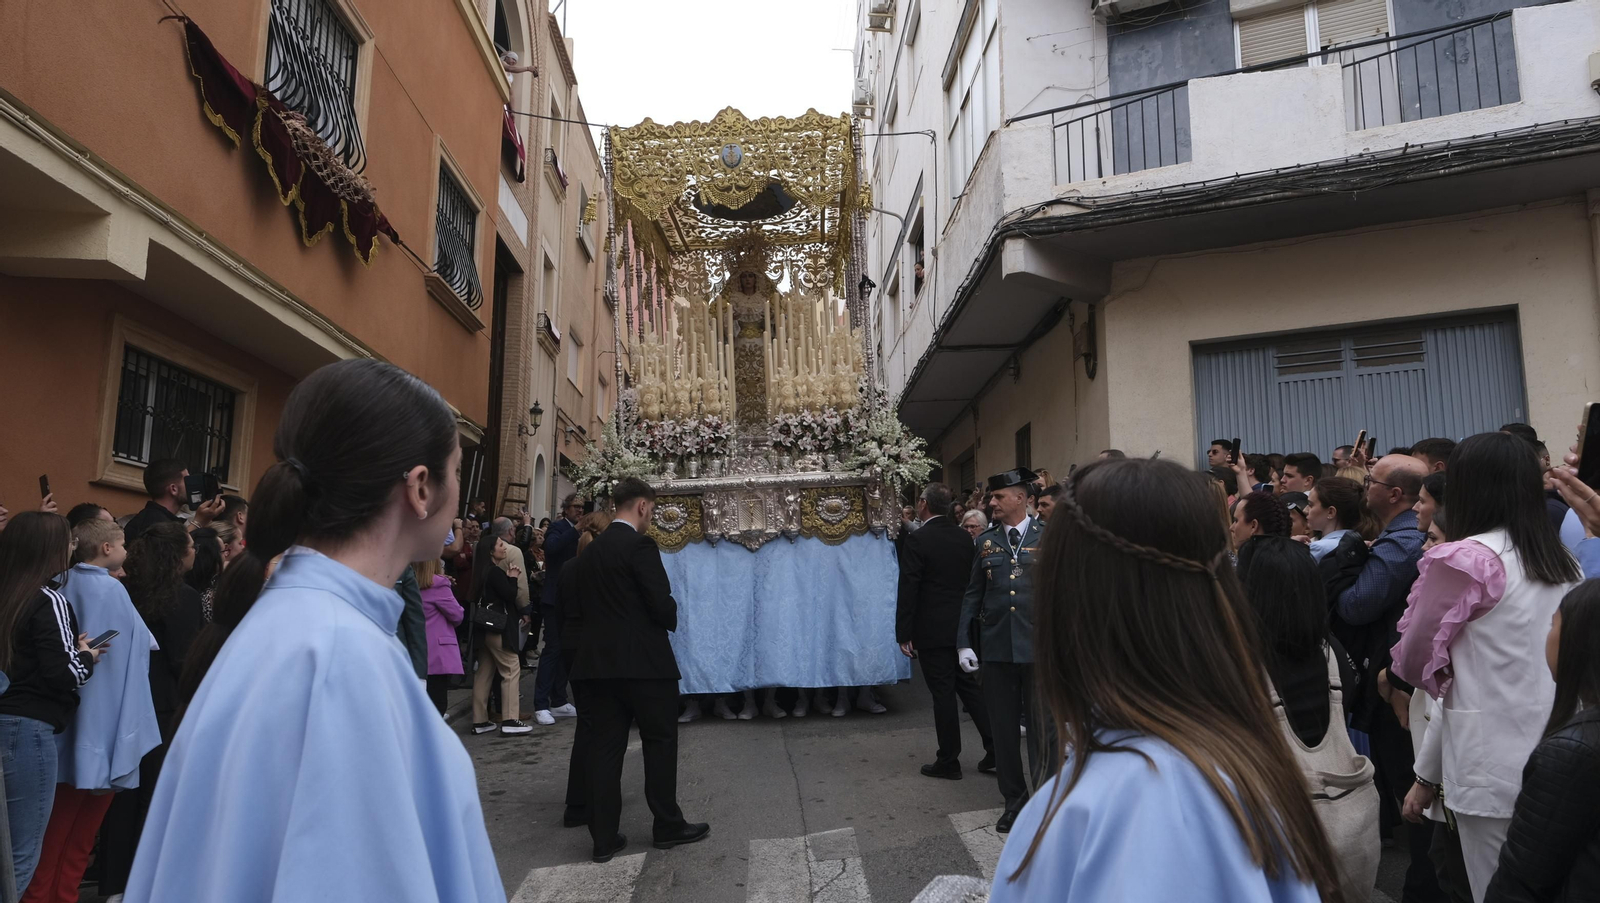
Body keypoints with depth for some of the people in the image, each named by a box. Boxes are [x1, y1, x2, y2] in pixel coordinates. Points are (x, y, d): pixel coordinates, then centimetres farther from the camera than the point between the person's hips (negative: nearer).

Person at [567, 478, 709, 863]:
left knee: (606, 747, 8)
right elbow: (662, 605, -17)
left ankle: (604, 838, 12)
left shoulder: (590, 550, 10)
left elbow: (582, 604, 15)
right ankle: (668, 826, 17)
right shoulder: (640, 546, -13)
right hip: (644, 661, -7)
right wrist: (670, 618, 5)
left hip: (599, 661, 7)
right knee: (660, 743, 8)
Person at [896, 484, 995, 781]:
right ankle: (995, 749, 14)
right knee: (970, 687, 15)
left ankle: (948, 761, 12)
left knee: (943, 693, 2)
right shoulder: (965, 537, 4)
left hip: (932, 630, -6)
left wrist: (903, 634, -9)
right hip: (963, 627, 6)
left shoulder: (917, 541, -15)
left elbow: (908, 591, -15)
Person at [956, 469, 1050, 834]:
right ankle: (1014, 800, 25)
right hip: (996, 648, 3)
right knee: (1003, 728, 10)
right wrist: (963, 642, 4)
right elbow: (972, 595, 10)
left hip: (1039, 646, -3)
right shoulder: (986, 542, 8)